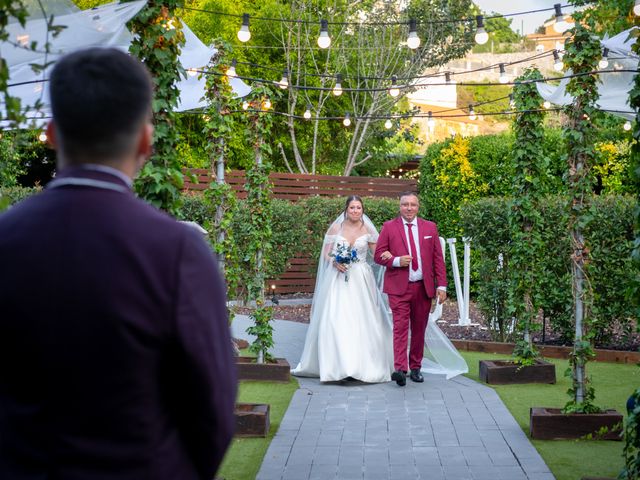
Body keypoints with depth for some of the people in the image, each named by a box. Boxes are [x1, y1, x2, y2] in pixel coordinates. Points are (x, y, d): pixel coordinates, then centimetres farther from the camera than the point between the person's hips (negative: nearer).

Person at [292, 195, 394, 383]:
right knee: (335, 321, -8)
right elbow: (325, 253, 5)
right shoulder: (336, 227, 3)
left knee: (362, 321, -2)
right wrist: (334, 262, -15)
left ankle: (364, 365, 7)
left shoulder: (368, 229, 4)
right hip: (338, 279, 0)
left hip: (361, 280, 0)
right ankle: (336, 365, -2)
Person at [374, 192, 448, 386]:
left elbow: (438, 258, 7)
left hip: (424, 287, 3)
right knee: (400, 327, -12)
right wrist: (396, 261, -15)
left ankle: (415, 368, 18)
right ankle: (400, 369, -17)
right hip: (399, 287, -3)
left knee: (419, 329, 8)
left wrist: (441, 285, 1)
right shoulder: (389, 227, 4)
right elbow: (379, 255, 3)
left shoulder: (430, 227, 9)